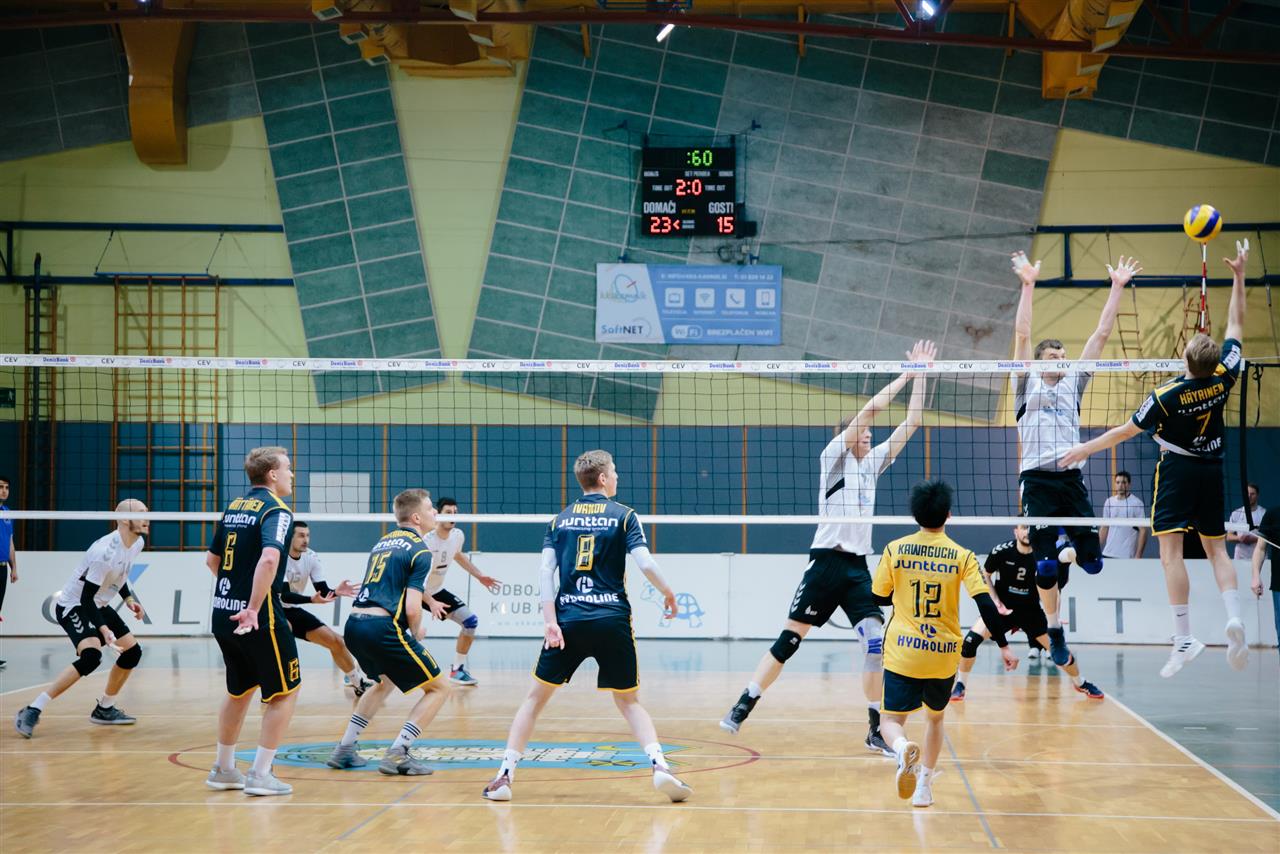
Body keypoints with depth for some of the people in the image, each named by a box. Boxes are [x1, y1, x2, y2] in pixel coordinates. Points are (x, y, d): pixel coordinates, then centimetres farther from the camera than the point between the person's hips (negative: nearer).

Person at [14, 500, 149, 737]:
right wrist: (104, 629, -34)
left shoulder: (138, 543, -2)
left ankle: (104, 709, 22)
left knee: (133, 651, 6)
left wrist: (128, 599, 6)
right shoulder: (106, 551, -30)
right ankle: (32, 711, -27)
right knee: (91, 656, -30)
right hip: (73, 605, -9)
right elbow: (86, 597, -27)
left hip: (99, 605, 9)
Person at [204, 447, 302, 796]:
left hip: (224, 614, 8)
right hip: (259, 618, -8)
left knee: (240, 690, 22)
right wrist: (253, 608, -28)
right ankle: (260, 775, 3)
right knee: (284, 692, 5)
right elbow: (269, 558, -30)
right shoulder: (276, 511, -12)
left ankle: (223, 770, 29)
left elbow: (212, 559, 22)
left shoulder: (234, 507, 13)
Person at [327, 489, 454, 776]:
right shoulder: (420, 550, -4)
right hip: (383, 628, -8)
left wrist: (430, 601, 40)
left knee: (385, 681, 34)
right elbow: (412, 608, -11)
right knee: (438, 688, 4)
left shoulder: (383, 541, 20)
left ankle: (345, 749, 29)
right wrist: (416, 635, 8)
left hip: (354, 624, 8)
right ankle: (397, 755, -7)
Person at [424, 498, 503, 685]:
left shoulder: (457, 536, -7)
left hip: (436, 591, 7)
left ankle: (457, 670, 14)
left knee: (470, 621, -2)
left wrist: (480, 576, 19)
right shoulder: (426, 541, -30)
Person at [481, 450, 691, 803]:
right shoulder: (624, 516, 4)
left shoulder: (560, 519, 11)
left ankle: (505, 774, 5)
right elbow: (645, 563, -7)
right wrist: (668, 594, 11)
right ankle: (659, 765, -8)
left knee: (536, 696, 14)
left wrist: (550, 621, -5)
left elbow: (546, 570, 0)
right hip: (612, 620, -1)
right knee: (628, 701, 13)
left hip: (567, 620, 1)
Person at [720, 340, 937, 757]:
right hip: (827, 562, -5)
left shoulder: (872, 463, 17)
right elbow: (867, 410, -9)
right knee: (789, 639, -5)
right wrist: (906, 375, -4)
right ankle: (743, 707, 3)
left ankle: (875, 730, -1)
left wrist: (920, 377, 8)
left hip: (858, 567, 5)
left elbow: (910, 422, 14)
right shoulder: (833, 457, 1)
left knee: (876, 641, -7)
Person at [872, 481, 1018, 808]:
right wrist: (1003, 646, -5)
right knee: (935, 717, 25)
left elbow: (881, 597, 8)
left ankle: (903, 747, -28)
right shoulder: (962, 556, -3)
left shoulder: (895, 550, -2)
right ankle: (924, 784, 22)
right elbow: (985, 604, -10)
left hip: (902, 652, -1)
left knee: (891, 720, 6)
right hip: (944, 655, 1)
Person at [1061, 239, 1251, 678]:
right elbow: (1235, 325, 3)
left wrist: (1086, 448, 7)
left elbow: (1126, 431, -7)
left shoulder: (1166, 396, -19)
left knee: (1171, 550, -8)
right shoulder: (1224, 378, -11)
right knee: (1216, 549, 11)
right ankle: (1234, 618, -13)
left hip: (1177, 468, -5)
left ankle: (1183, 637, -17)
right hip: (1212, 470, 5)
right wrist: (1239, 276, 6)